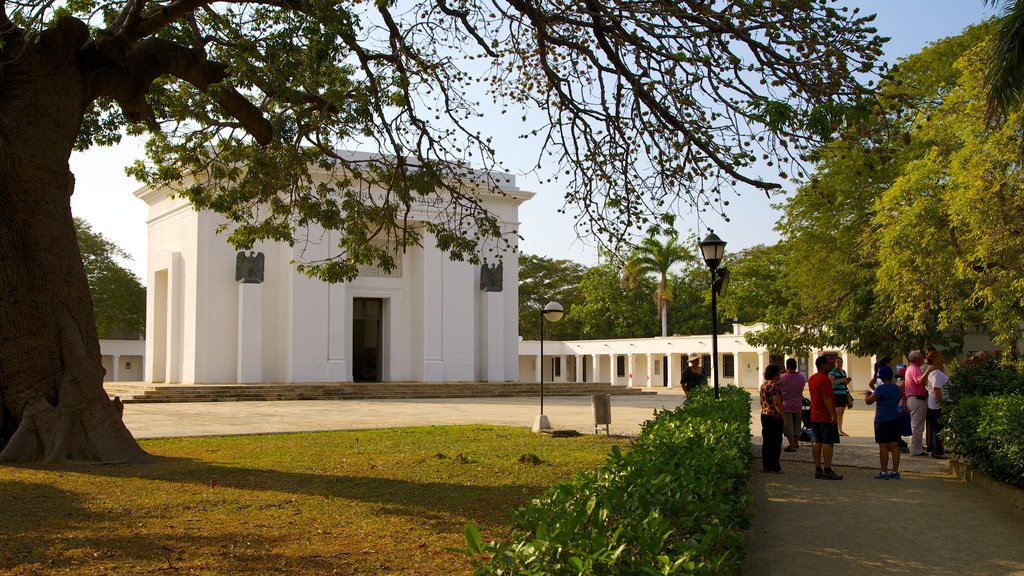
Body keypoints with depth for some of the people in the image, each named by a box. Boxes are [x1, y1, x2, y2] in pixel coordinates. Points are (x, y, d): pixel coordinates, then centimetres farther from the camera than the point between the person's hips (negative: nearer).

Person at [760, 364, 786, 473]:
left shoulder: (763, 385, 11)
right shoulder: (774, 386, -16)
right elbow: (777, 404, -19)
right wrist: (785, 418, -15)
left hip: (764, 415, 9)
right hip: (775, 416, -9)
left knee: (766, 441, 12)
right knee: (775, 442, -1)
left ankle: (765, 466, 16)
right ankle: (774, 466, 1)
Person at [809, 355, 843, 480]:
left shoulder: (811, 379, 13)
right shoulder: (825, 379, -16)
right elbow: (827, 398, -22)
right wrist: (833, 415, -21)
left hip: (814, 417, 9)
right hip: (826, 417, -9)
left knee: (816, 442, 8)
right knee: (828, 443, -6)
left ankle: (818, 470, 12)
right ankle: (827, 471, -7)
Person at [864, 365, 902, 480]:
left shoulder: (881, 388, -14)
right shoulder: (898, 389, 9)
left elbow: (869, 401, -16)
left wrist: (867, 394, 7)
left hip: (882, 420, -7)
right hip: (895, 419, 7)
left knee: (883, 445, -3)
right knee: (894, 445, 7)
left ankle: (884, 472, -1)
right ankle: (895, 472, 9)